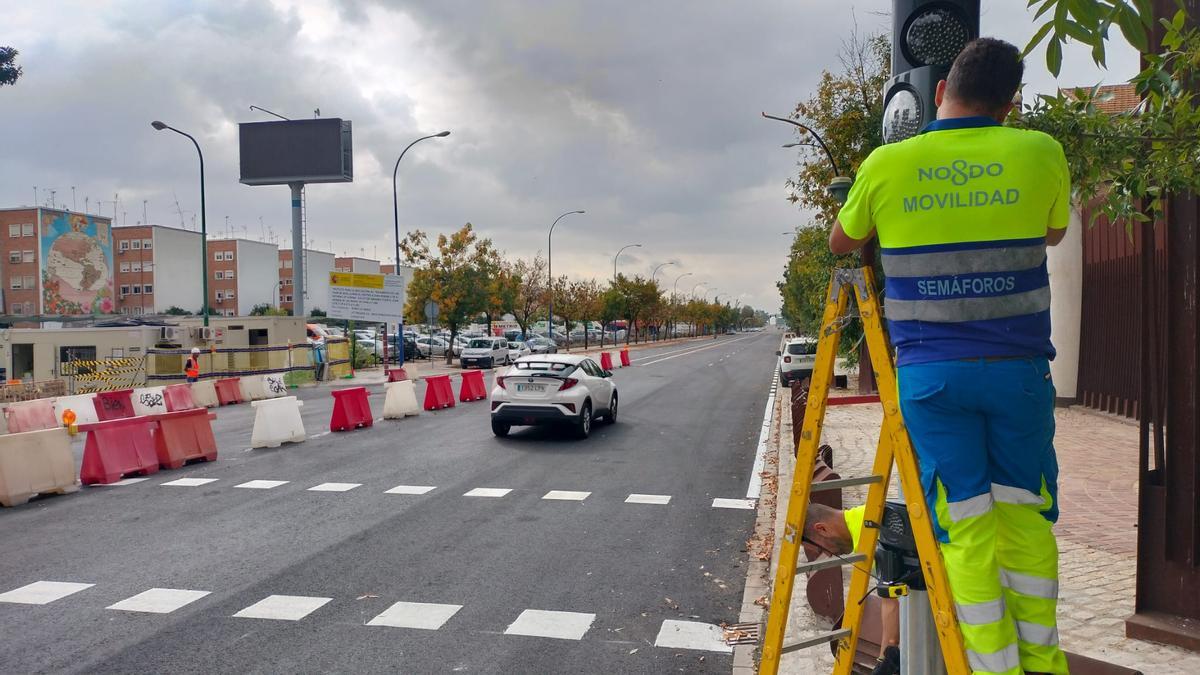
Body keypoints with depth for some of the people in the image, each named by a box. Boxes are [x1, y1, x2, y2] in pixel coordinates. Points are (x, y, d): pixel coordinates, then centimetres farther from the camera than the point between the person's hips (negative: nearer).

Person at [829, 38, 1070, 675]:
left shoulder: (886, 164, -1)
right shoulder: (1041, 154, 2)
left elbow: (841, 242, 15)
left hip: (930, 371, -1)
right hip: (1018, 367, 2)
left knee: (965, 525, 4)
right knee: (1025, 514, 15)